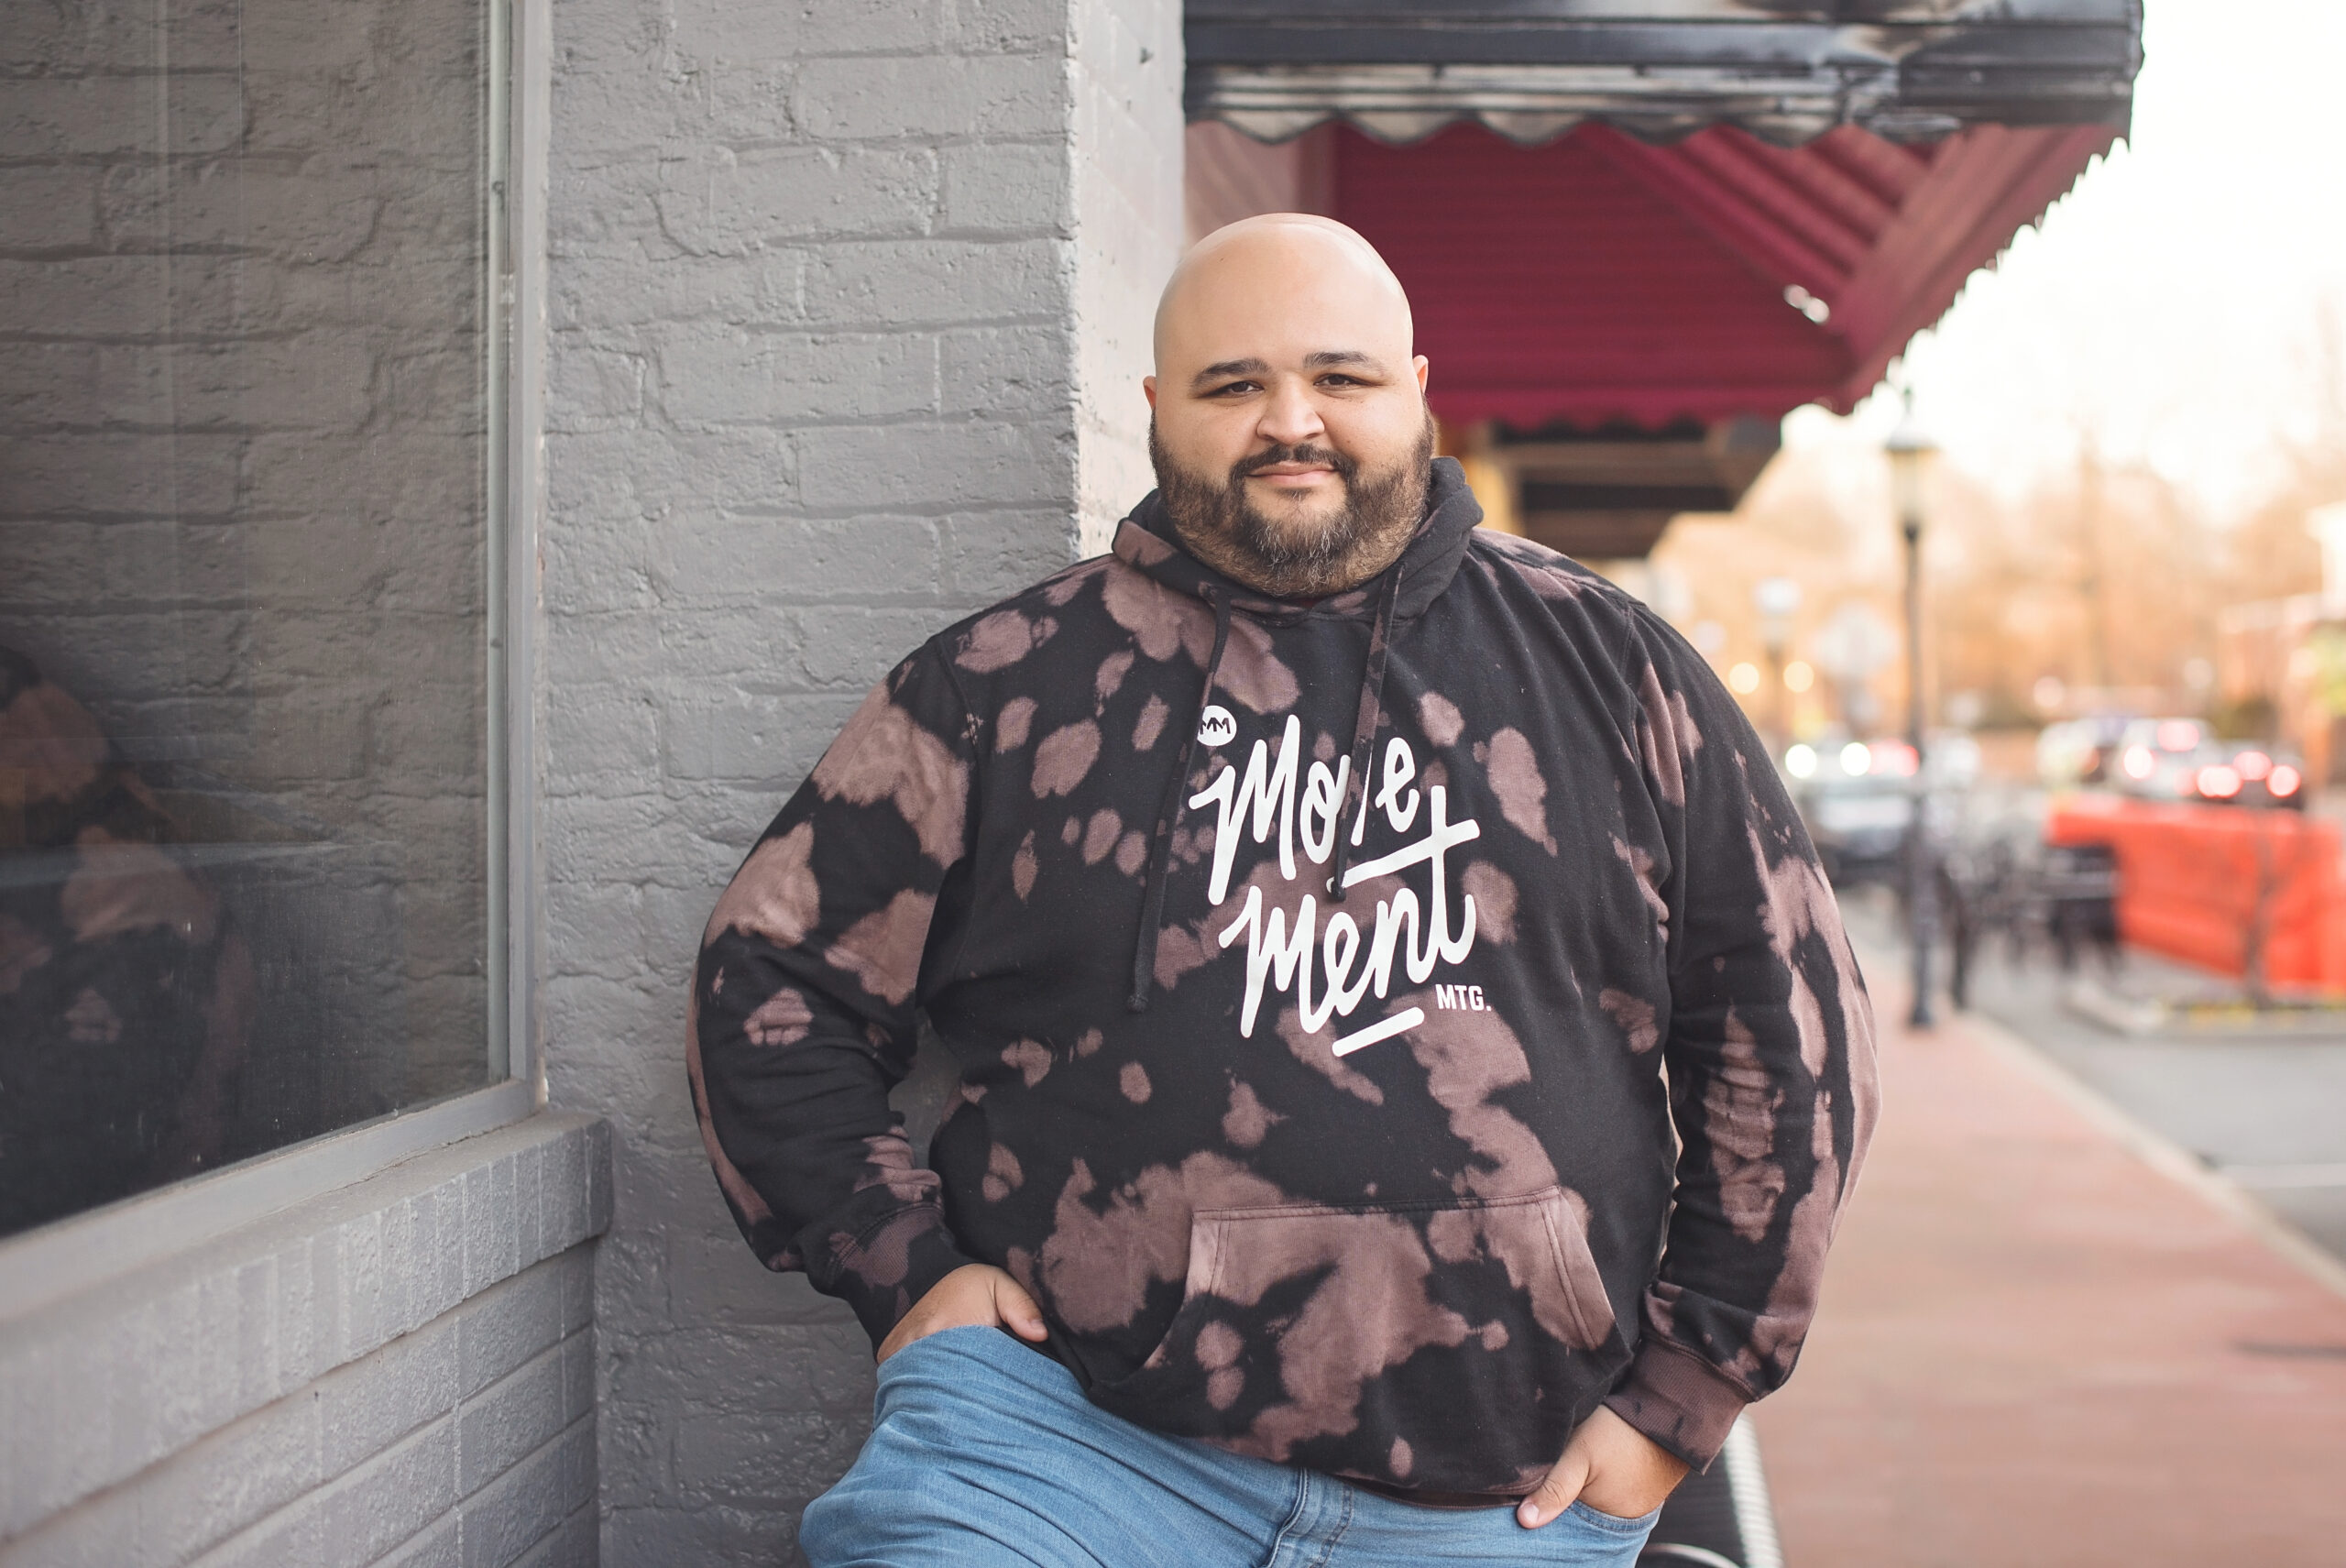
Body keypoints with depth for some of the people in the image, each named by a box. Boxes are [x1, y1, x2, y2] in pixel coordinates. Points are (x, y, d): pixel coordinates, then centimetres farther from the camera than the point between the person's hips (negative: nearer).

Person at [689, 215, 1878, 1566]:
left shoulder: (1609, 666, 8)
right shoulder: (1012, 683, 6)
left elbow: (1787, 1022, 9)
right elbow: (773, 982, 11)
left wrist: (1682, 1397, 5)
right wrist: (907, 1264, 0)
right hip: (1071, 1431, 0)